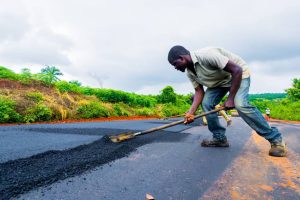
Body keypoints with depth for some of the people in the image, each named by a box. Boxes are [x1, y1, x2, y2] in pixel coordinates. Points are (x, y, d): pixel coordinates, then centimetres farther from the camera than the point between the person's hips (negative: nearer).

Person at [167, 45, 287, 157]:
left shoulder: (206, 55, -34)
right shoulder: (189, 72, -8)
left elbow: (237, 70, -31)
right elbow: (199, 91, -5)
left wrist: (230, 98, -29)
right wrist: (191, 112, -20)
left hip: (239, 74, -7)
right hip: (219, 80, 8)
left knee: (240, 104, -28)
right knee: (206, 103, -9)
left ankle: (276, 140, -14)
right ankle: (220, 138, 6)